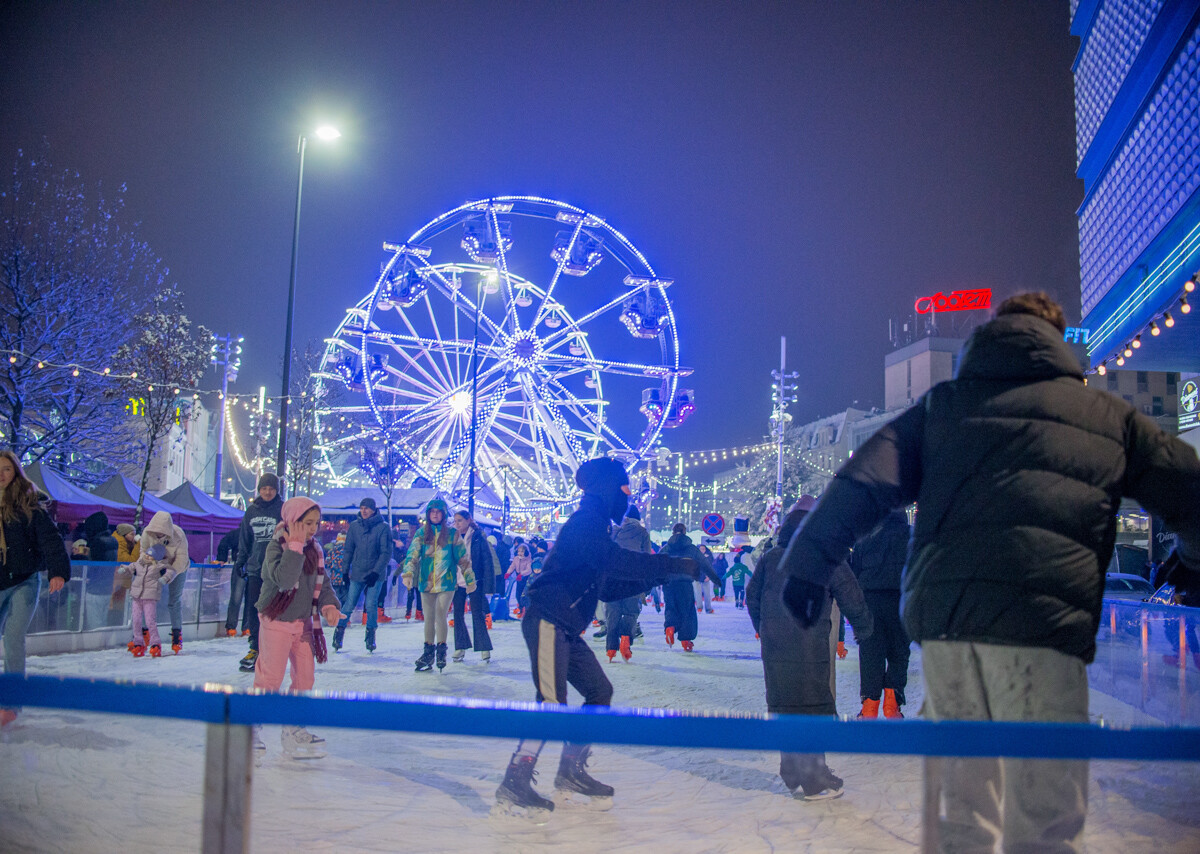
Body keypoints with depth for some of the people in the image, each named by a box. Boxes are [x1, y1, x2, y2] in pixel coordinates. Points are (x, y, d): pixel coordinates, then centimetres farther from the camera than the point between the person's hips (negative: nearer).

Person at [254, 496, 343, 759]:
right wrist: (295, 545, -30)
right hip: (276, 621, -7)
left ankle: (294, 729, 21)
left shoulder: (315, 549, 5)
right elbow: (283, 579, -31)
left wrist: (329, 605, -9)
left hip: (304, 622, 7)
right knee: (270, 678, -3)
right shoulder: (276, 546, -16)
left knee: (305, 676, 9)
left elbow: (322, 583, 9)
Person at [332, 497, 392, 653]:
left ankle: (371, 635, 12)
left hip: (376, 574, -2)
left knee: (371, 605, -4)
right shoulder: (354, 526, 4)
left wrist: (376, 572, -14)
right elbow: (349, 550, 11)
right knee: (349, 603, -1)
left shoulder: (383, 527, -4)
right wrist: (346, 570, 7)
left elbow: (386, 553, -7)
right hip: (357, 573, 2)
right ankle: (339, 631, 16)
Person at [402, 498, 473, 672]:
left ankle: (441, 649, 7)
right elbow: (413, 554, -4)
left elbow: (463, 558, 6)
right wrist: (408, 573, -20)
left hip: (446, 582, -2)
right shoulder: (421, 533, 6)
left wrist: (470, 579, 7)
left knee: (440, 617, -10)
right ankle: (429, 651, 20)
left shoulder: (452, 534, 2)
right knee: (429, 618, 8)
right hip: (426, 582, 2)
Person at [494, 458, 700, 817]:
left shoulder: (594, 526, 19)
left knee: (599, 691, 10)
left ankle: (570, 773, 17)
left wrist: (652, 578, 12)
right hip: (547, 622, -10)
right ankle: (514, 786, -10)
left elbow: (607, 588, 21)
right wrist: (674, 565, -28)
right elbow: (616, 560, -29)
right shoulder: (584, 522, -12)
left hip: (567, 629, 10)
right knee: (552, 702, -16)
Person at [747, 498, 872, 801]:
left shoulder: (770, 558, 10)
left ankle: (793, 775, 20)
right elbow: (851, 598, 3)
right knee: (814, 707, 1)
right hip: (810, 646, -5)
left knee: (784, 706, 12)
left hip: (774, 647, 5)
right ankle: (813, 781, 3)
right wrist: (863, 627, 20)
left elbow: (752, 597, 16)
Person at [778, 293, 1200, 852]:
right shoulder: (1108, 415, 17)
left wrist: (809, 563, 6)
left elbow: (864, 481, 8)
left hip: (941, 615, 3)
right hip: (1043, 618, -2)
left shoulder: (942, 404, 19)